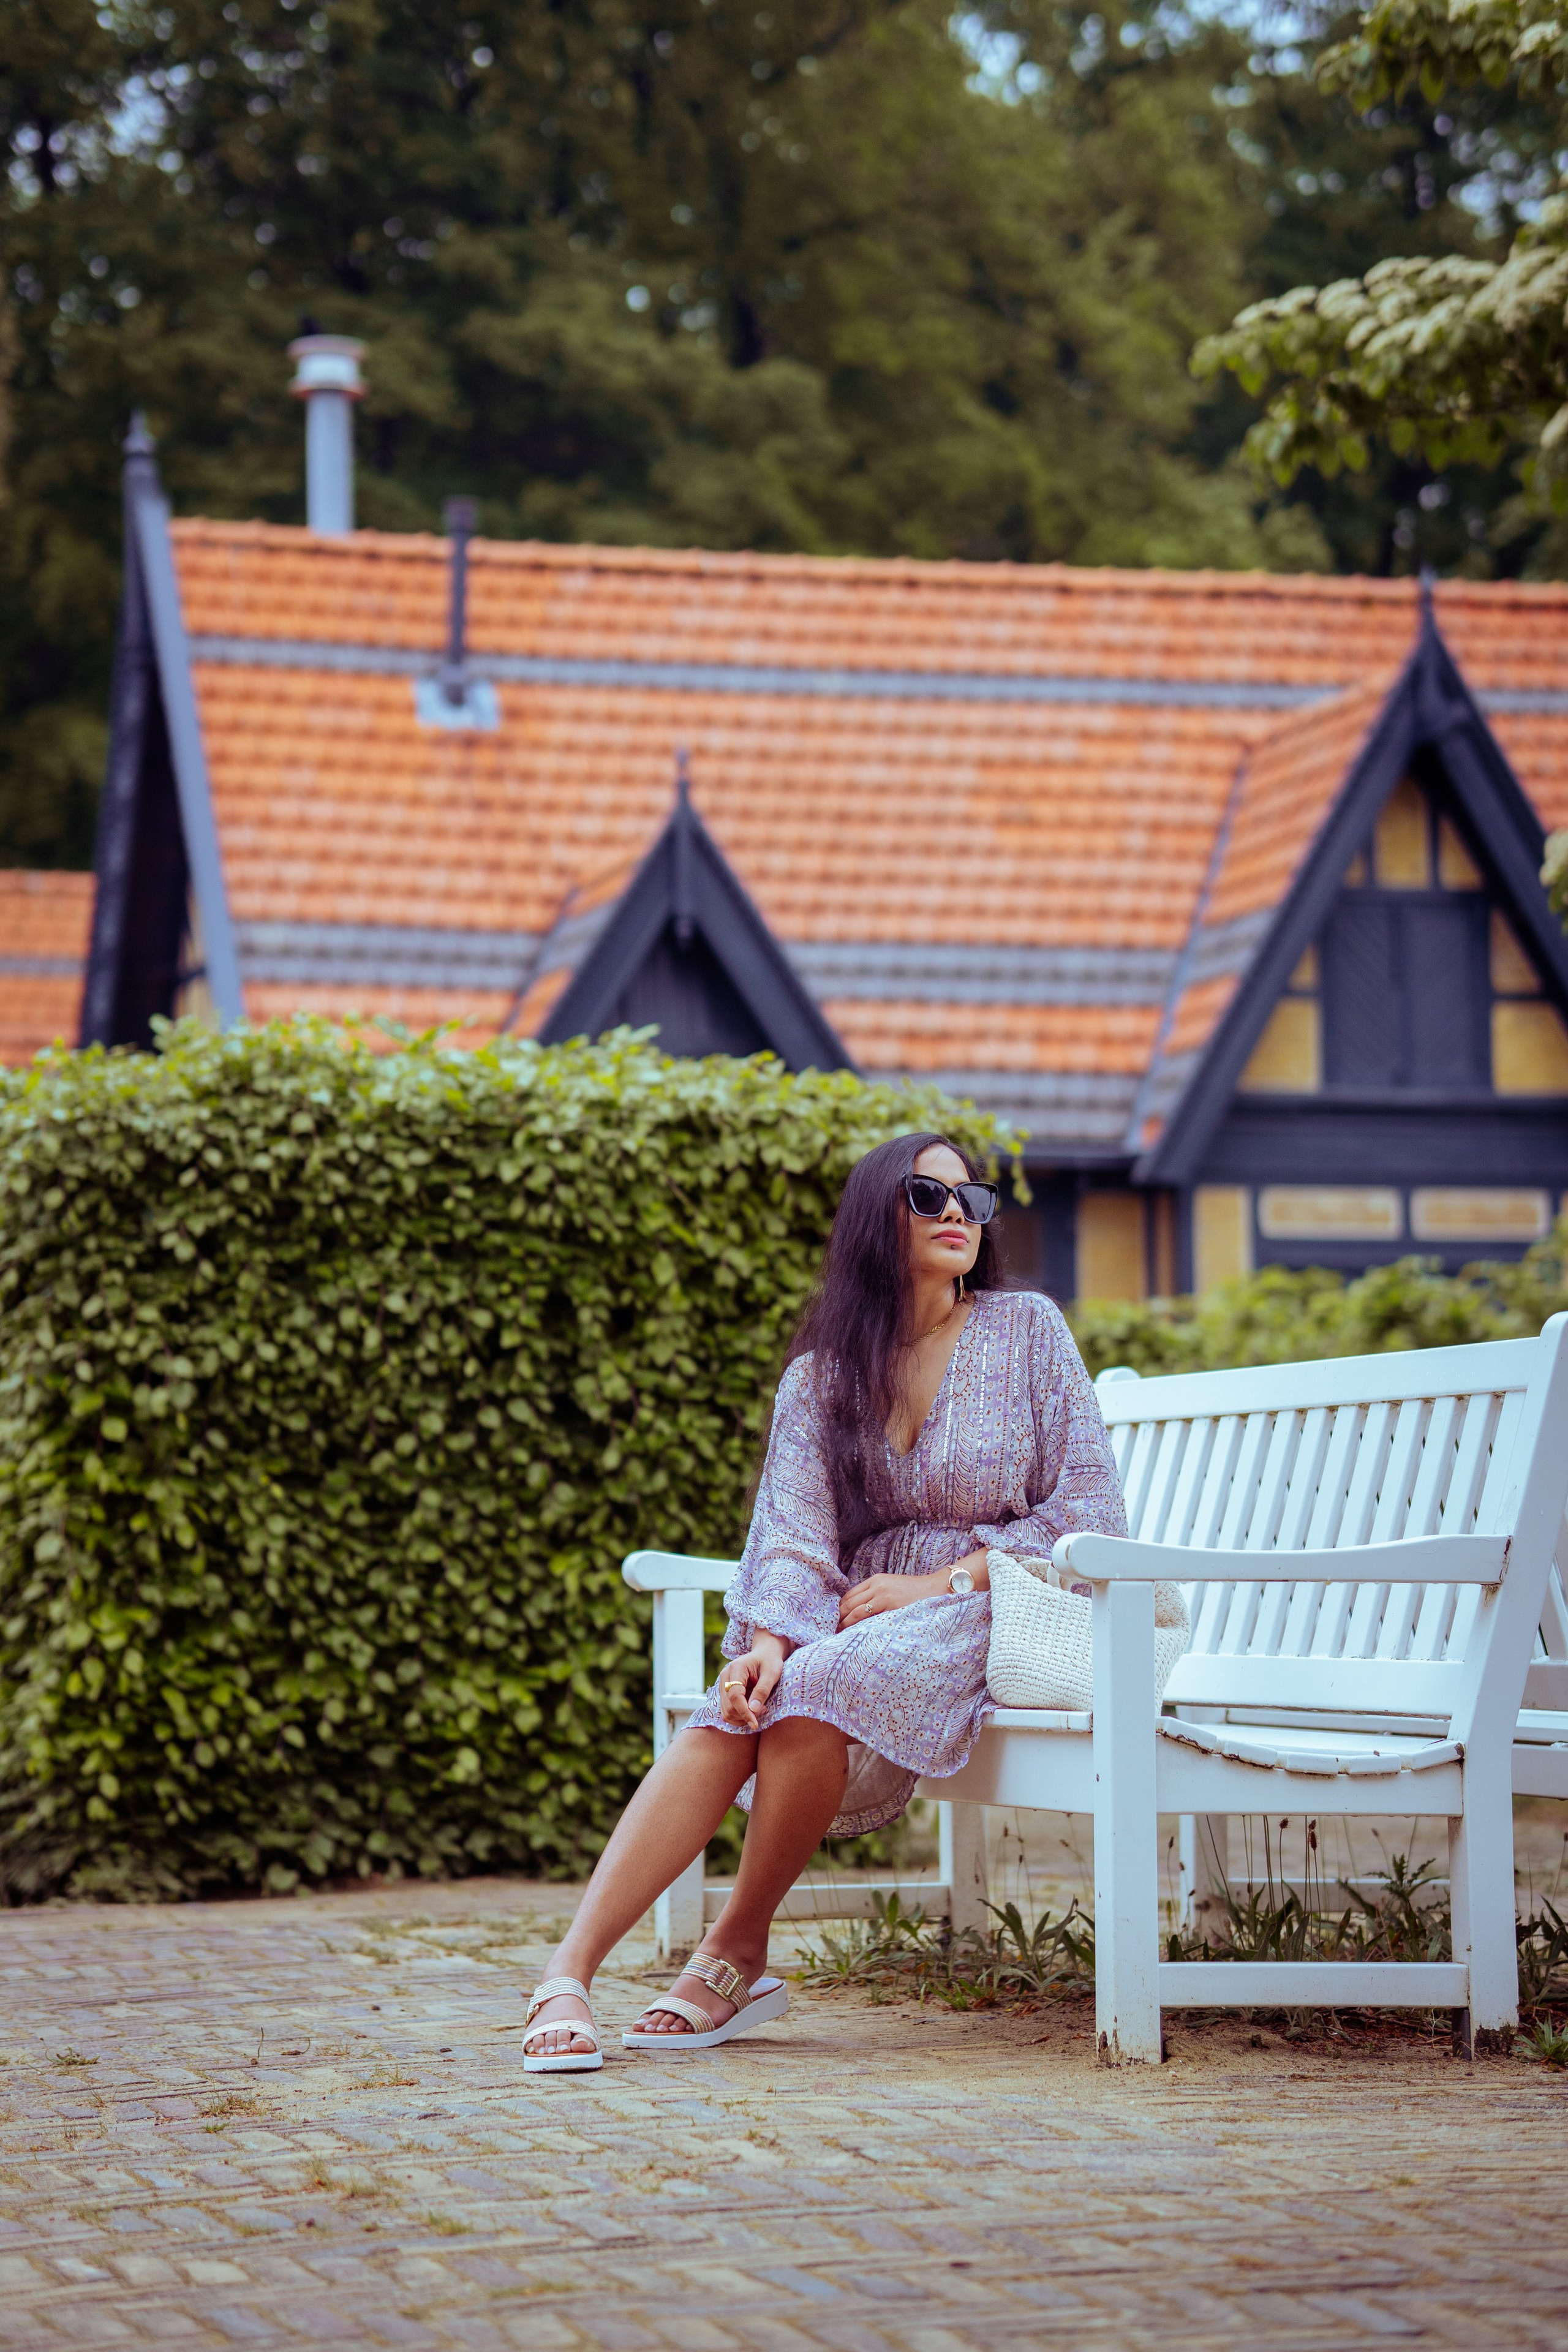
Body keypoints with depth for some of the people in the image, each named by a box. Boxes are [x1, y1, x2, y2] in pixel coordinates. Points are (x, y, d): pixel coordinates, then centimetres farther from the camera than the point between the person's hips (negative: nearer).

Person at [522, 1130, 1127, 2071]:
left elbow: (1092, 1513, -2)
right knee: (732, 1713, -28)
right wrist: (771, 1638, -25)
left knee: (816, 1688, -33)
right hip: (858, 1618, 3)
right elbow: (795, 1533, -4)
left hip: (988, 1616, -3)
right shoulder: (822, 1375, 10)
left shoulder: (1027, 1332, 3)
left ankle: (740, 1953, -19)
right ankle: (571, 1974, -36)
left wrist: (943, 1582, -11)